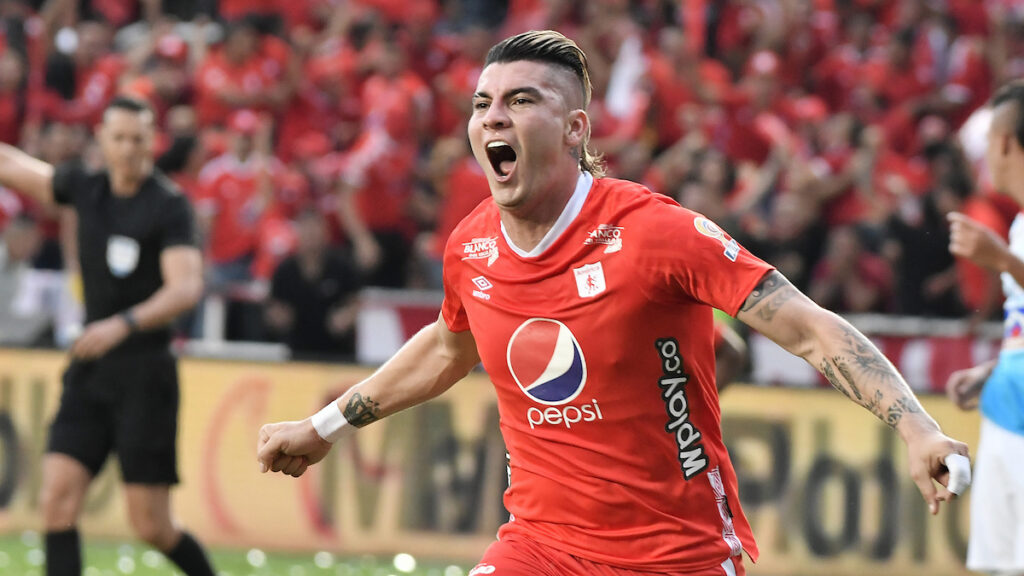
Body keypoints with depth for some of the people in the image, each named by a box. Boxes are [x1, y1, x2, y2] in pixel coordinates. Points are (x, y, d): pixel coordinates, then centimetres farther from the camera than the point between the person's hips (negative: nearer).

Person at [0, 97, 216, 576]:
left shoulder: (169, 205, -9)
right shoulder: (86, 189, 7)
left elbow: (186, 288, -21)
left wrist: (123, 325, -33)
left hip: (144, 374, -5)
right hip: (88, 373, 5)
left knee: (150, 525, -4)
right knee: (58, 496, -10)